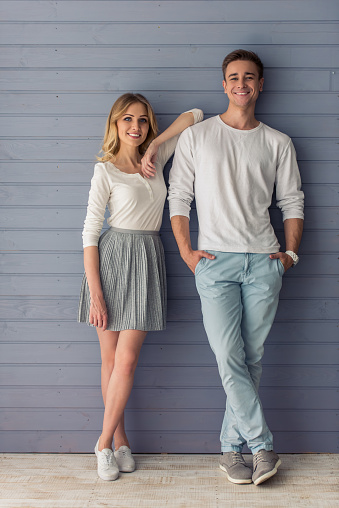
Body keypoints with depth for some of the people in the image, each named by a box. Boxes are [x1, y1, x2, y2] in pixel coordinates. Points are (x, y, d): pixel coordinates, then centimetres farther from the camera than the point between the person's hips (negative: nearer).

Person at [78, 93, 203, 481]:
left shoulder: (156, 159, 9)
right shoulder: (105, 170, -3)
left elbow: (195, 115, 11)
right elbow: (90, 232, -7)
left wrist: (155, 145, -1)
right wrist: (96, 294, -13)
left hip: (147, 261, 3)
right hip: (111, 259, -3)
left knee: (127, 361, -3)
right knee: (111, 359, 5)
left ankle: (106, 441, 11)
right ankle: (119, 439, 19)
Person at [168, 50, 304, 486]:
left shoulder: (277, 143, 12)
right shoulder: (196, 136, 8)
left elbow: (292, 202, 14)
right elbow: (178, 197, 7)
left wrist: (290, 252, 3)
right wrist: (186, 252, -1)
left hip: (263, 262, 2)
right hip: (215, 261, -1)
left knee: (251, 359, 3)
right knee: (229, 359, -10)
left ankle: (232, 447, 14)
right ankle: (262, 445, 1)